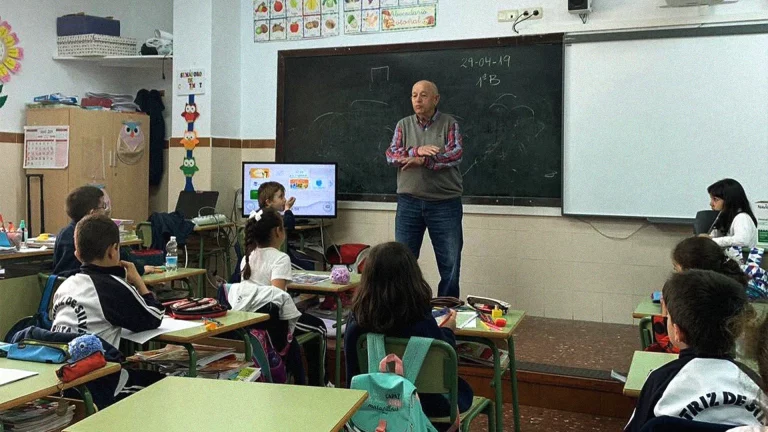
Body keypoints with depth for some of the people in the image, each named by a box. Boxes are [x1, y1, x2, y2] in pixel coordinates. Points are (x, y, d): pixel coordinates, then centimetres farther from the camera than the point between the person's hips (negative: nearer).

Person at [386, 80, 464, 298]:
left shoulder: (449, 123, 2)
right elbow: (391, 155, -3)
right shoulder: (404, 125, 9)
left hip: (445, 204, -2)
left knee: (450, 264, 4)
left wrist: (422, 161, -20)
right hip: (409, 203, 2)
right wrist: (417, 151, -19)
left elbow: (455, 154, -11)